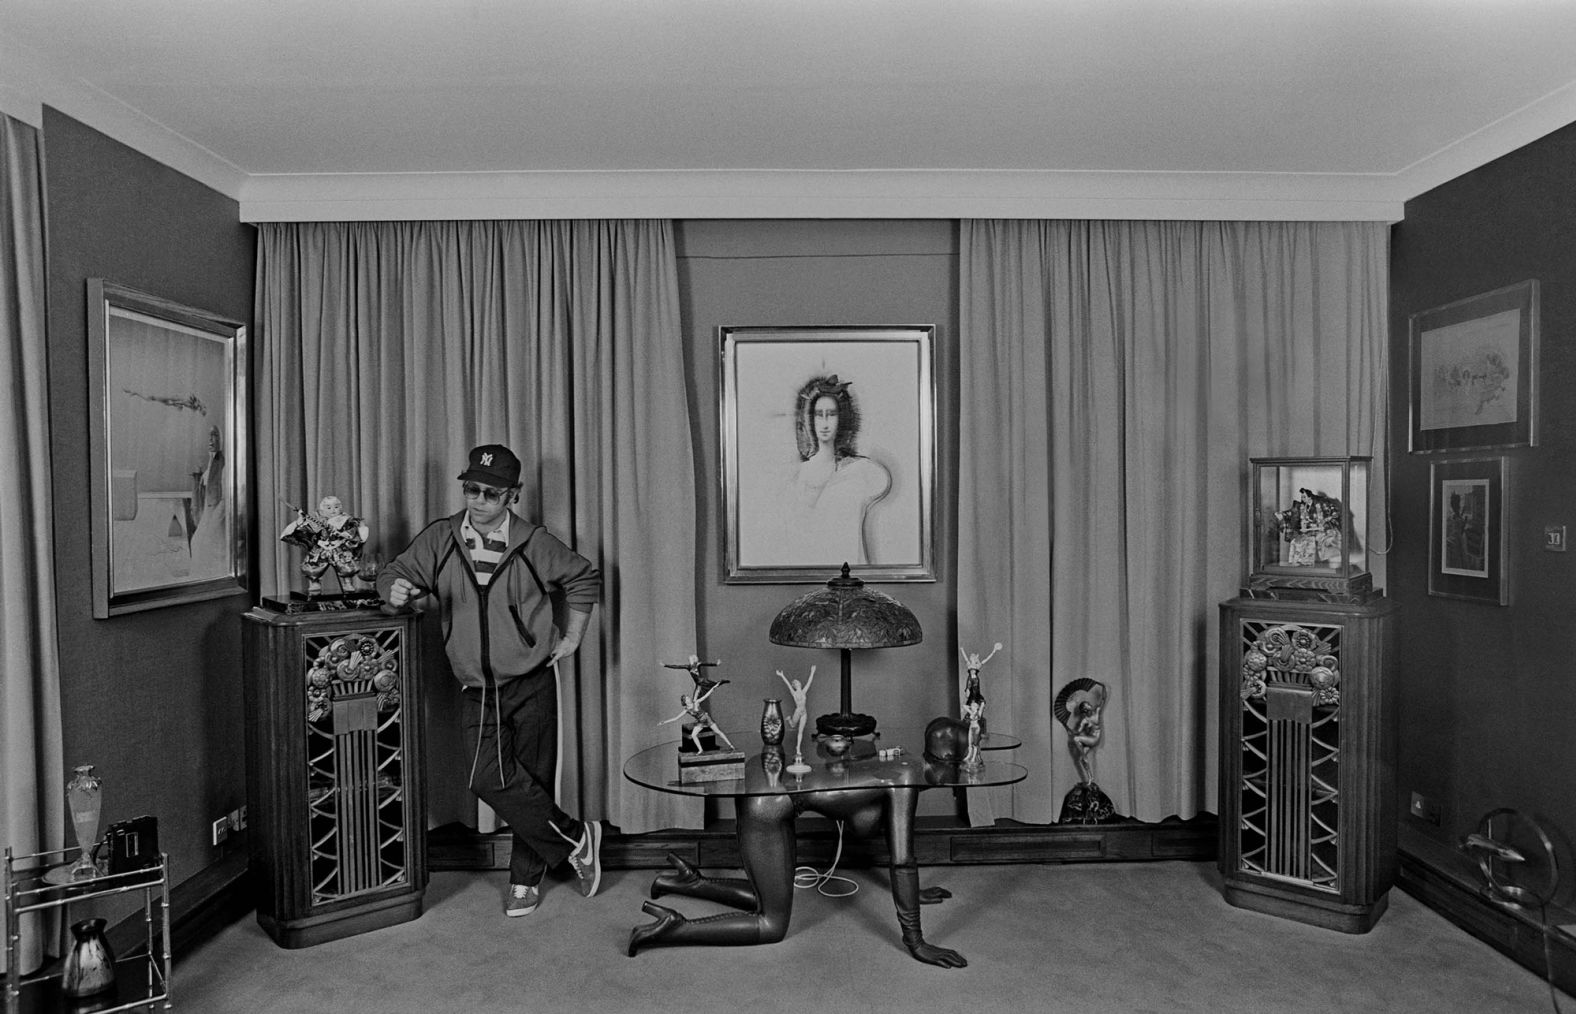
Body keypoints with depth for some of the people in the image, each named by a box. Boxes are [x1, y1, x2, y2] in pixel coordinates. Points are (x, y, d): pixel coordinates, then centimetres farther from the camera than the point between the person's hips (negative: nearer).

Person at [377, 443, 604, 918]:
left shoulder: (535, 544, -4)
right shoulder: (439, 539, -1)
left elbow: (585, 579, 10)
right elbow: (392, 574, 5)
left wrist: (571, 637, 6)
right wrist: (395, 593, -19)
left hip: (532, 685, -1)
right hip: (476, 691, 1)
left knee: (533, 780, 4)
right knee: (490, 778, -14)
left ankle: (525, 879, 25)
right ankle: (575, 839, 5)